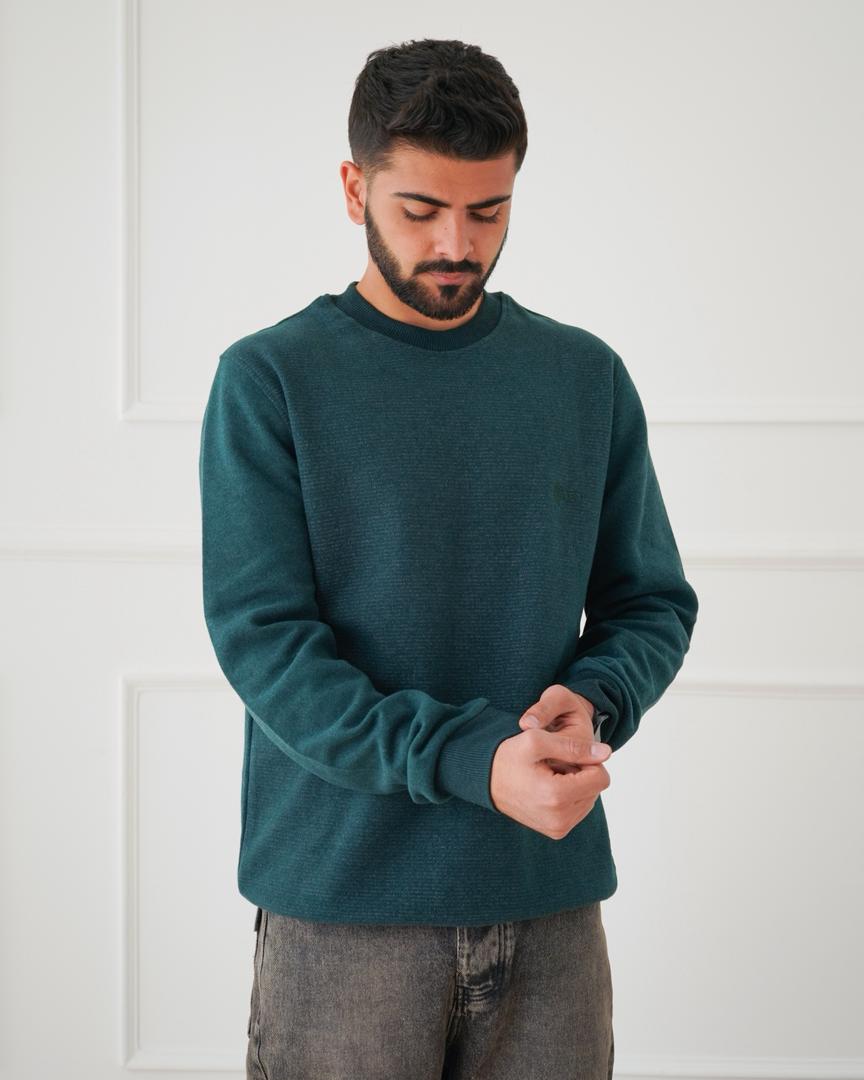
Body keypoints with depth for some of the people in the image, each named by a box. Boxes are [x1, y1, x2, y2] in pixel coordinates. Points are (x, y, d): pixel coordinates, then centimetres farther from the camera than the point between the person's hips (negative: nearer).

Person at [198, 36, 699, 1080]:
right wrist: (473, 762, -21)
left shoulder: (587, 378, 7)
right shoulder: (267, 380, -4)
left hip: (551, 896, 3)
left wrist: (594, 703, -12)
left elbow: (652, 600, 11)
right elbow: (260, 636, -11)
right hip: (343, 901, -3)